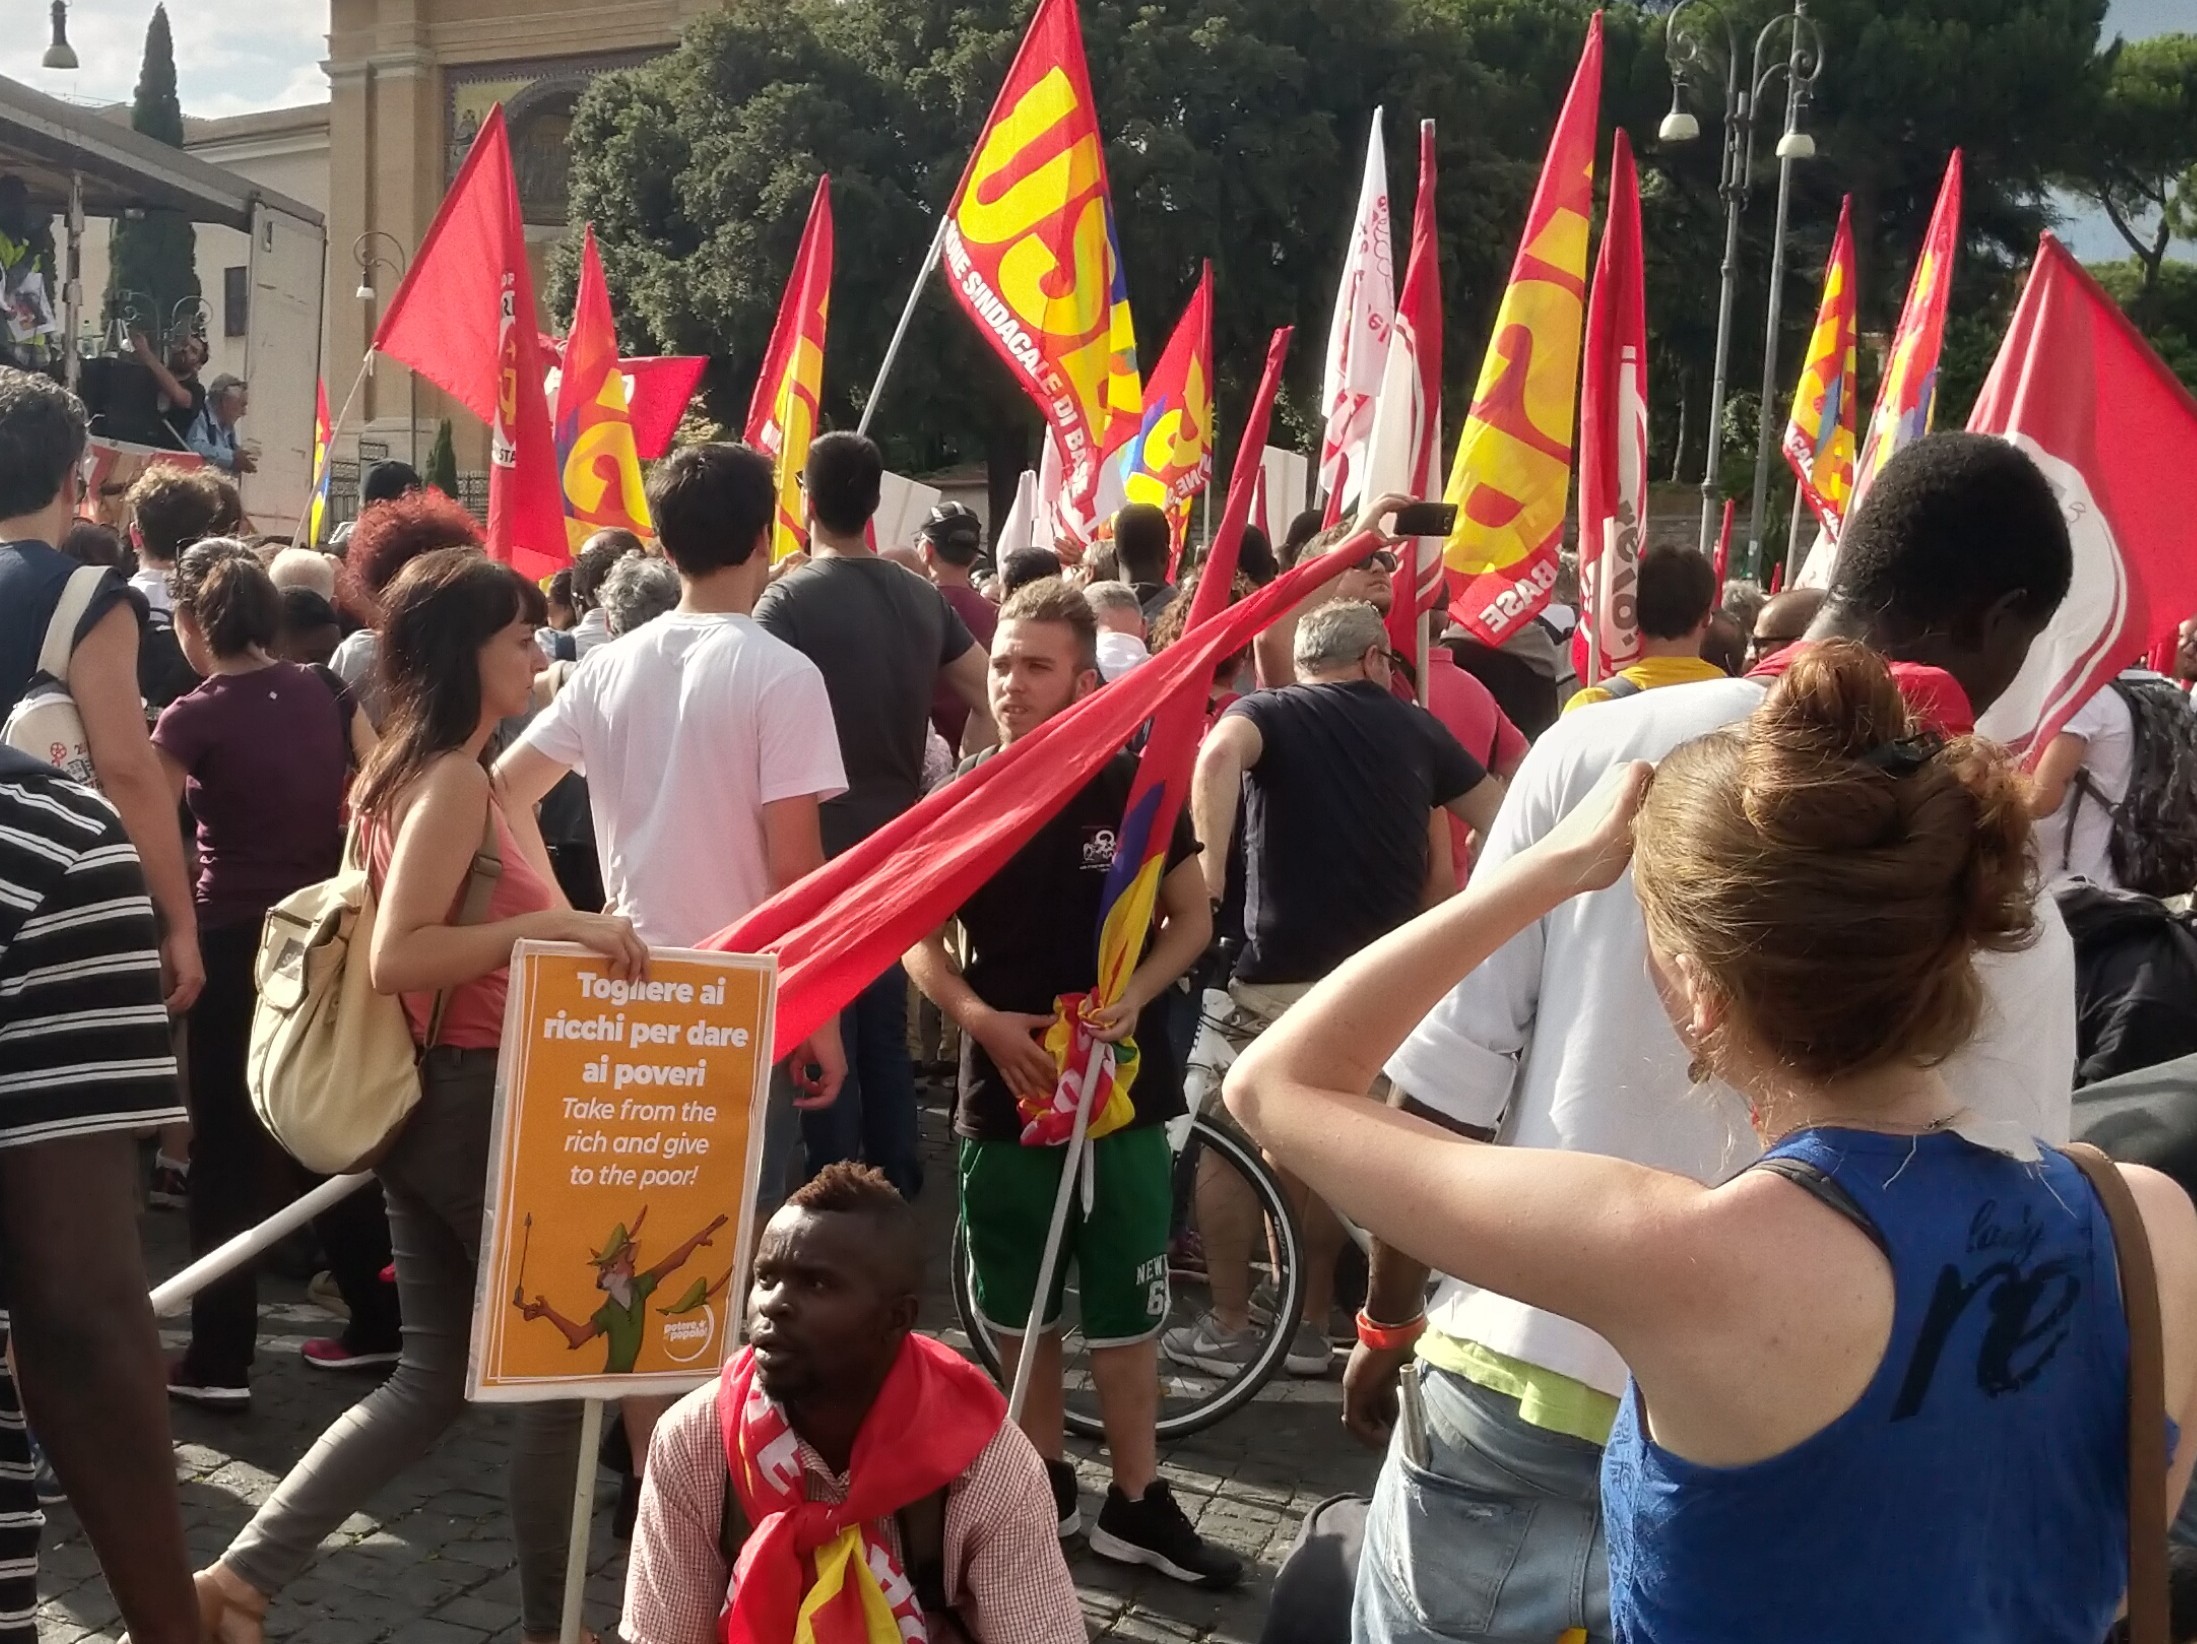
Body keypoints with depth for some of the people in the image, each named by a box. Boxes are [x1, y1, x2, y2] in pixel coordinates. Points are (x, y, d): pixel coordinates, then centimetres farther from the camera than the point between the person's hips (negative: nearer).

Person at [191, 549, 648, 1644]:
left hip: (432, 1096, 9)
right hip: (477, 1100, -9)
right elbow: (395, 956, -27)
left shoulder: (413, 772, 12)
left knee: (433, 1374, 14)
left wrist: (560, 936, 18)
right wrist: (554, 923, -29)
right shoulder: (455, 781, -17)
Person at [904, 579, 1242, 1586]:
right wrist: (981, 1018, -14)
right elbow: (918, 939, 4)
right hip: (1004, 1088, 2)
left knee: (1125, 1315, 6)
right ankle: (1041, 1487, 30)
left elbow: (1193, 917, 2)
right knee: (1020, 1314, 13)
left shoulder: (1135, 789, -5)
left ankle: (1136, 1505, 21)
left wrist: (1134, 996, -16)